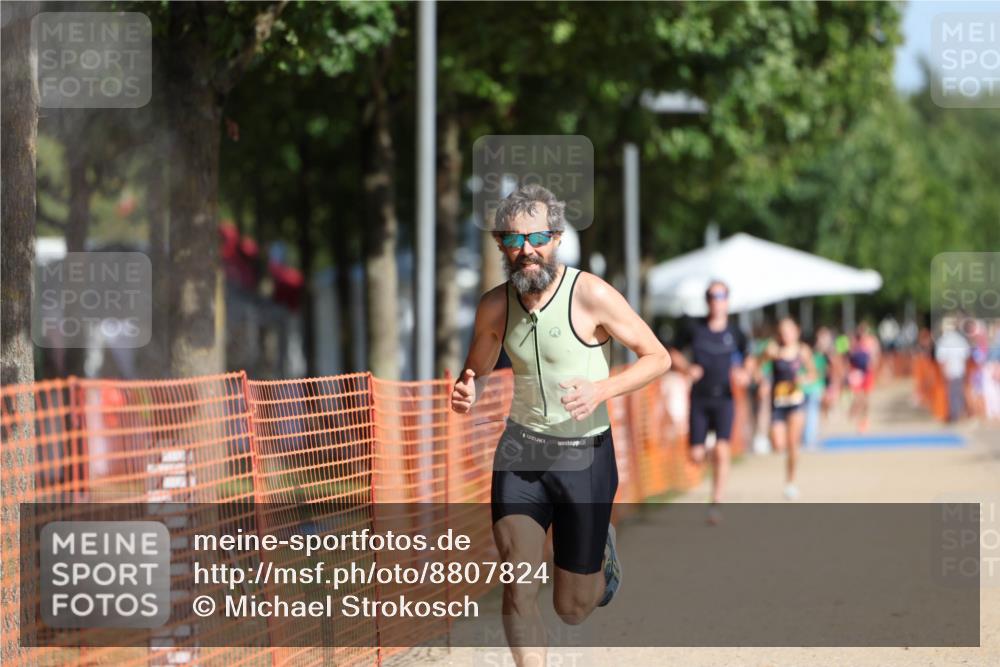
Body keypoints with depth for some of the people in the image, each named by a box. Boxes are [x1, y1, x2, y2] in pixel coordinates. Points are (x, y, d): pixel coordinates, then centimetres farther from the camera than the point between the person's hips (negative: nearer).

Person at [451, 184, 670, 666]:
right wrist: (466, 393, -10)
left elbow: (658, 358, -8)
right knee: (518, 593, -12)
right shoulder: (495, 306, -2)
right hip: (520, 450, 3)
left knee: (573, 608, 9)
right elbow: (476, 370, 15)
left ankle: (601, 550, 44)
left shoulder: (591, 295, -14)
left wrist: (602, 390, -25)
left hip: (585, 455, -2)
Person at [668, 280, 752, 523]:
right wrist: (688, 368, -7)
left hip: (724, 397, -1)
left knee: (721, 451, -15)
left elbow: (746, 357, 18)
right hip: (699, 398, 1)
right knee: (696, 455, -2)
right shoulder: (693, 328, -1)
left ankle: (716, 503, -6)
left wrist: (744, 373, -3)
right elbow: (674, 352, 11)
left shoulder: (735, 334, 0)